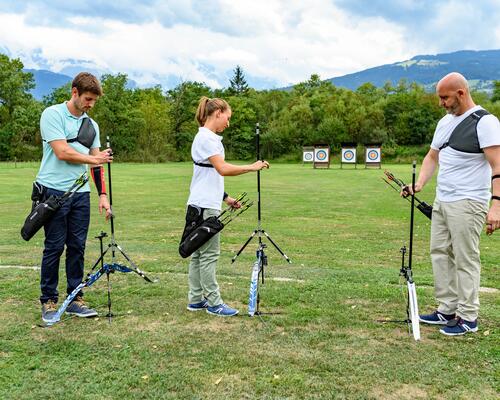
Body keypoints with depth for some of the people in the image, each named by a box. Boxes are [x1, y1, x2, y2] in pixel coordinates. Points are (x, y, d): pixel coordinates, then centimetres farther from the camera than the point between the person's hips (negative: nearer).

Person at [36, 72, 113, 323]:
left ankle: (75, 299, 17)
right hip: (54, 191, -5)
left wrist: (102, 194, 5)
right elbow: (62, 152, -13)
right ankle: (48, 301, 11)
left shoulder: (92, 125, 16)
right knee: (54, 247, -1)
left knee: (77, 247, 7)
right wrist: (93, 159, -1)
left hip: (81, 193, 6)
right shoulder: (52, 114, -4)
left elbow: (98, 162, 14)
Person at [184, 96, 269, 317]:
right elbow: (223, 169, -23)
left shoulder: (209, 138, 17)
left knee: (198, 253, 12)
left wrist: (226, 198, 17)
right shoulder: (206, 138, -13)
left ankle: (196, 300, 19)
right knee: (209, 255, -4)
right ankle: (214, 303, 3)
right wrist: (252, 167, -15)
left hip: (206, 204, 10)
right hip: (205, 206, -10)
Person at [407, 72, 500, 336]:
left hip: (467, 204, -8)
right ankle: (447, 310, 21)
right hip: (442, 200, 8)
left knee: (465, 260, -3)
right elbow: (432, 157, 19)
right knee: (440, 254, 10)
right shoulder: (445, 122, 14)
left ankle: (468, 318, 8)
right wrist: (419, 183, 3)